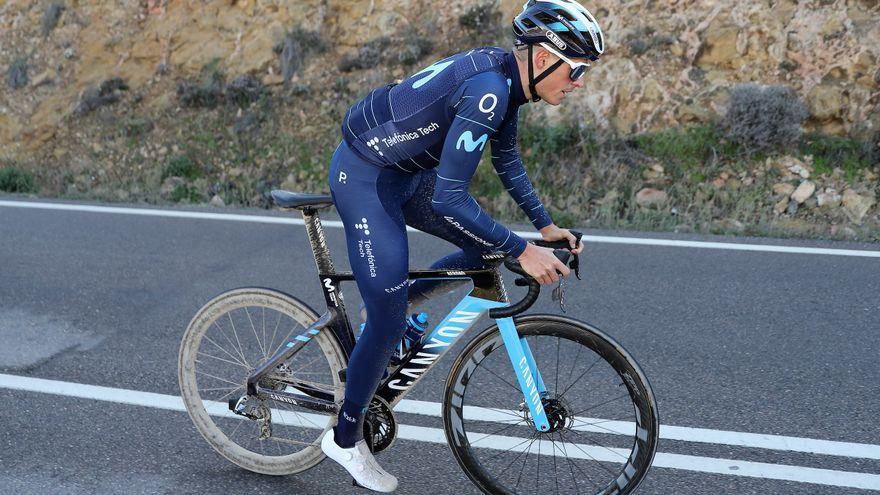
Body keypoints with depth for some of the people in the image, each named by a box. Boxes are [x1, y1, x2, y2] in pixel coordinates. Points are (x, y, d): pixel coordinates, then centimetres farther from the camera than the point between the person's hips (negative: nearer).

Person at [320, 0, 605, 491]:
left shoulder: (506, 78, 0)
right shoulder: (488, 89, -29)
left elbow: (509, 164, 15)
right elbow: (449, 200, -31)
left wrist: (547, 226, 12)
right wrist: (524, 251, -27)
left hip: (404, 173, 9)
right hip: (364, 178, -9)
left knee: (488, 246, 9)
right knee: (390, 324, -4)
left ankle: (397, 299, 23)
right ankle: (345, 438, 16)